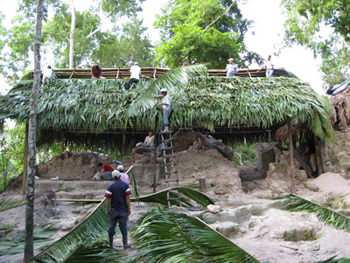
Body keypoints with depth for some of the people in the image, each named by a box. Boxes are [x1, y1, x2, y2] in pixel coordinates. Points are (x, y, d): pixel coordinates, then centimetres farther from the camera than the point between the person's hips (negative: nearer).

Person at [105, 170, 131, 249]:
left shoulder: (110, 186, -6)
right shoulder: (125, 185, -5)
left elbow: (108, 199, -7)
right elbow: (127, 198, -8)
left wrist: (107, 210, 1)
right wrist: (129, 209, -3)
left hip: (114, 210, 0)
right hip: (123, 210, 0)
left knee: (112, 227, 9)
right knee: (123, 227, 6)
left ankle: (110, 244, 17)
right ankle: (125, 244, 8)